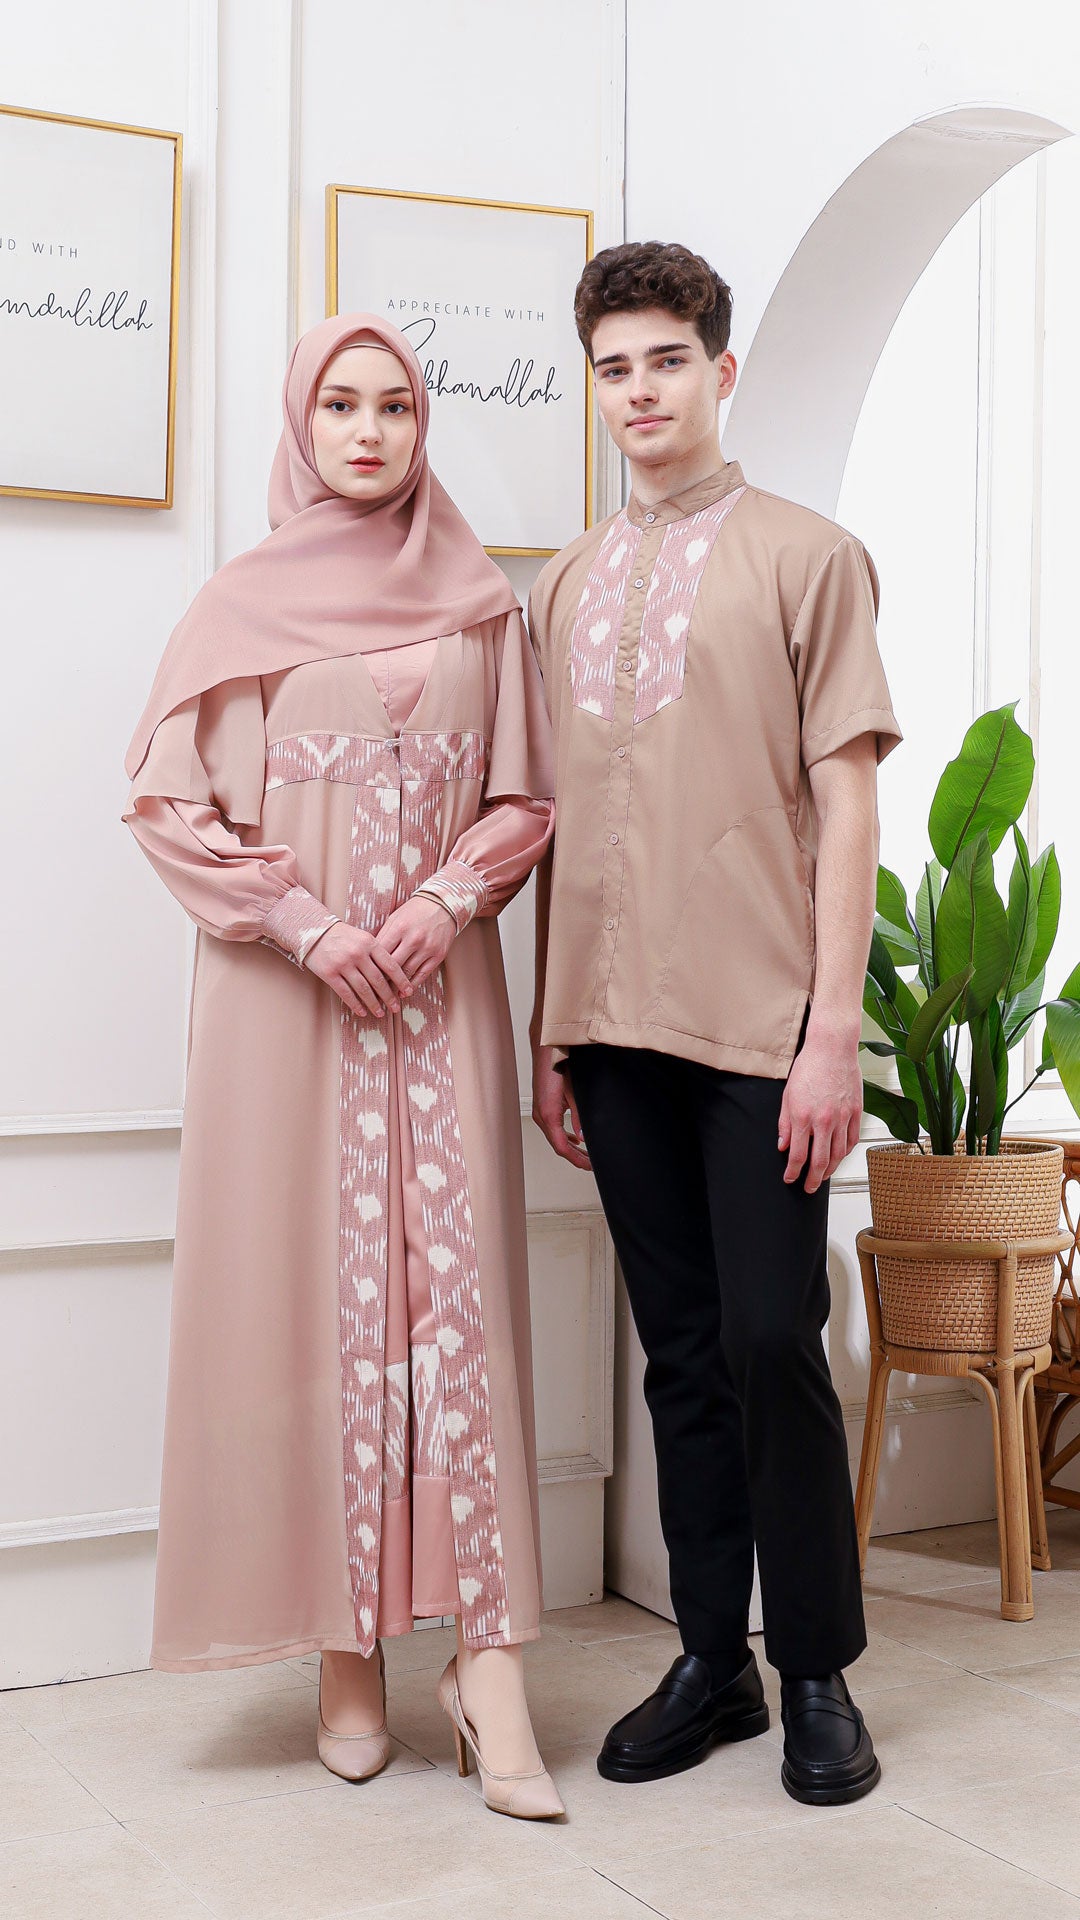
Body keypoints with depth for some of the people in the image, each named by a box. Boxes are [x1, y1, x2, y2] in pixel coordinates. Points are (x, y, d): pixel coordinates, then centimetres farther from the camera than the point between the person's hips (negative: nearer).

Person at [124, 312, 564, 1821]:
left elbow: (525, 796, 11)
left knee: (455, 1285, -6)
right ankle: (348, 1653, 8)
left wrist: (450, 899, -7)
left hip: (442, 982, 1)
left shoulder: (479, 604, 11)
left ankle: (490, 1661, -4)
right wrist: (306, 921, -10)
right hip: (286, 988, -1)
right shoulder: (248, 604, 6)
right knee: (310, 1292, -1)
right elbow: (167, 802, 1)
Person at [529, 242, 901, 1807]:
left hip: (762, 1026, -4)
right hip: (618, 1028, 4)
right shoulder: (567, 587, 15)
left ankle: (819, 1672, 12)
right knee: (681, 1352, 9)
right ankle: (711, 1661, 19)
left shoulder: (807, 557, 2)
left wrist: (833, 1032, -11)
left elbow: (846, 803, -4)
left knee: (771, 1341, -4)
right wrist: (549, 1032, 11)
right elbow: (557, 819, 16)